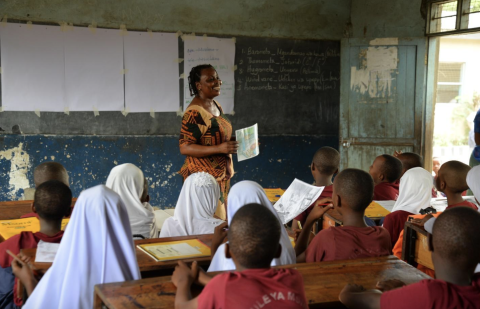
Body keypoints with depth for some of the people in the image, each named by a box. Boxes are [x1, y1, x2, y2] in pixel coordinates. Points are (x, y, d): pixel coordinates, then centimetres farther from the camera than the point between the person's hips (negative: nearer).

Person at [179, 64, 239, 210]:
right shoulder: (194, 113, -16)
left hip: (221, 174, 9)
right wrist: (219, 148, -27)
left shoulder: (216, 106, 12)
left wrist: (232, 145, 8)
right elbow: (185, 148, -21)